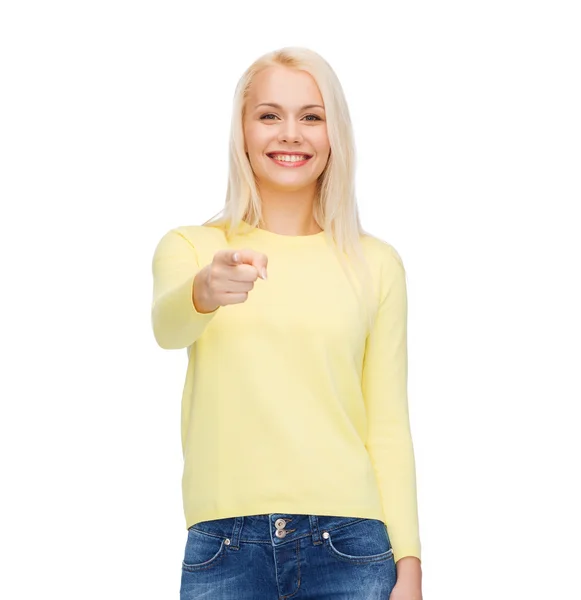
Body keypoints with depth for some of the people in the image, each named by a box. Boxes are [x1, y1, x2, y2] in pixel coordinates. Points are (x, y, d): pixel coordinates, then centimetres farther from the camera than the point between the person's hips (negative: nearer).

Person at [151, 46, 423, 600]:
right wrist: (203, 293, -37)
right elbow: (166, 326, -16)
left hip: (348, 543, 0)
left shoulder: (376, 263, 6)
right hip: (224, 547, 0)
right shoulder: (190, 248, 6)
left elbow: (388, 425, 4)